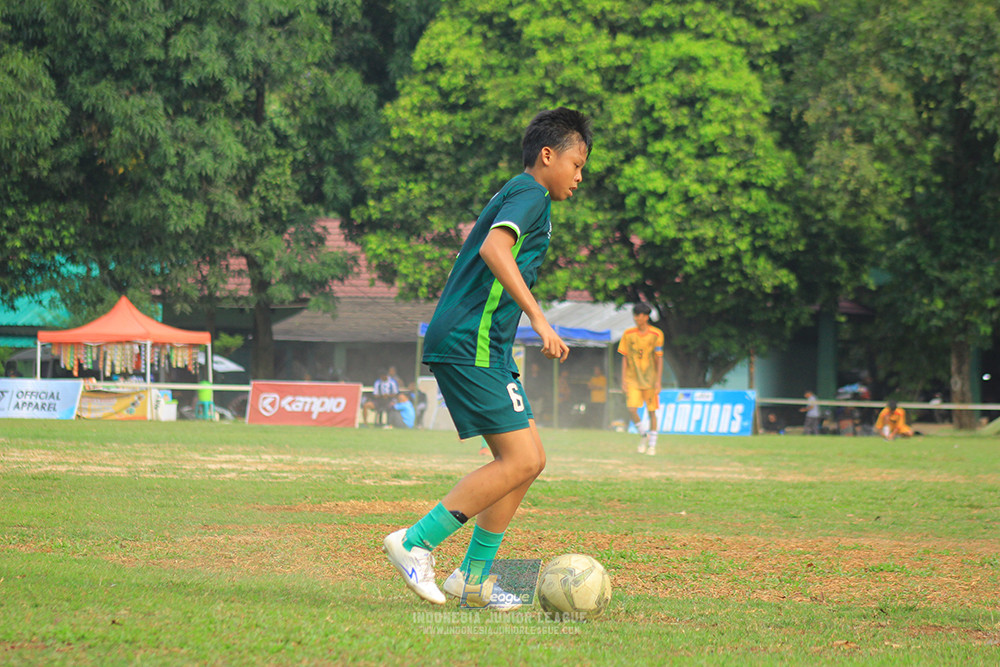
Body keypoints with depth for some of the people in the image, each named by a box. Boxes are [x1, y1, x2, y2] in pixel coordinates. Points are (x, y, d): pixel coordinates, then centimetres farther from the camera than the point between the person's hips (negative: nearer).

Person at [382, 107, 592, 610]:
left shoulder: (512, 196, 24)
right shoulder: (530, 194, -7)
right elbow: (494, 248, -25)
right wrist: (538, 319, -28)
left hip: (483, 348, 10)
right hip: (471, 347, -10)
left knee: (528, 459, 8)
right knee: (520, 460, -14)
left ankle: (473, 577, 9)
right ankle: (417, 542, -11)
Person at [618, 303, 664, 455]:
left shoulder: (656, 334, -3)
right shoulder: (628, 334, 3)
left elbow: (659, 359, 0)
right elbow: (625, 358, 6)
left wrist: (658, 380, -6)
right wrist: (624, 379, 1)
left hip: (650, 379, -1)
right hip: (632, 379, 1)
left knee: (652, 411, 2)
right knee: (632, 409, -12)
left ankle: (652, 444, 13)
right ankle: (643, 434, 14)